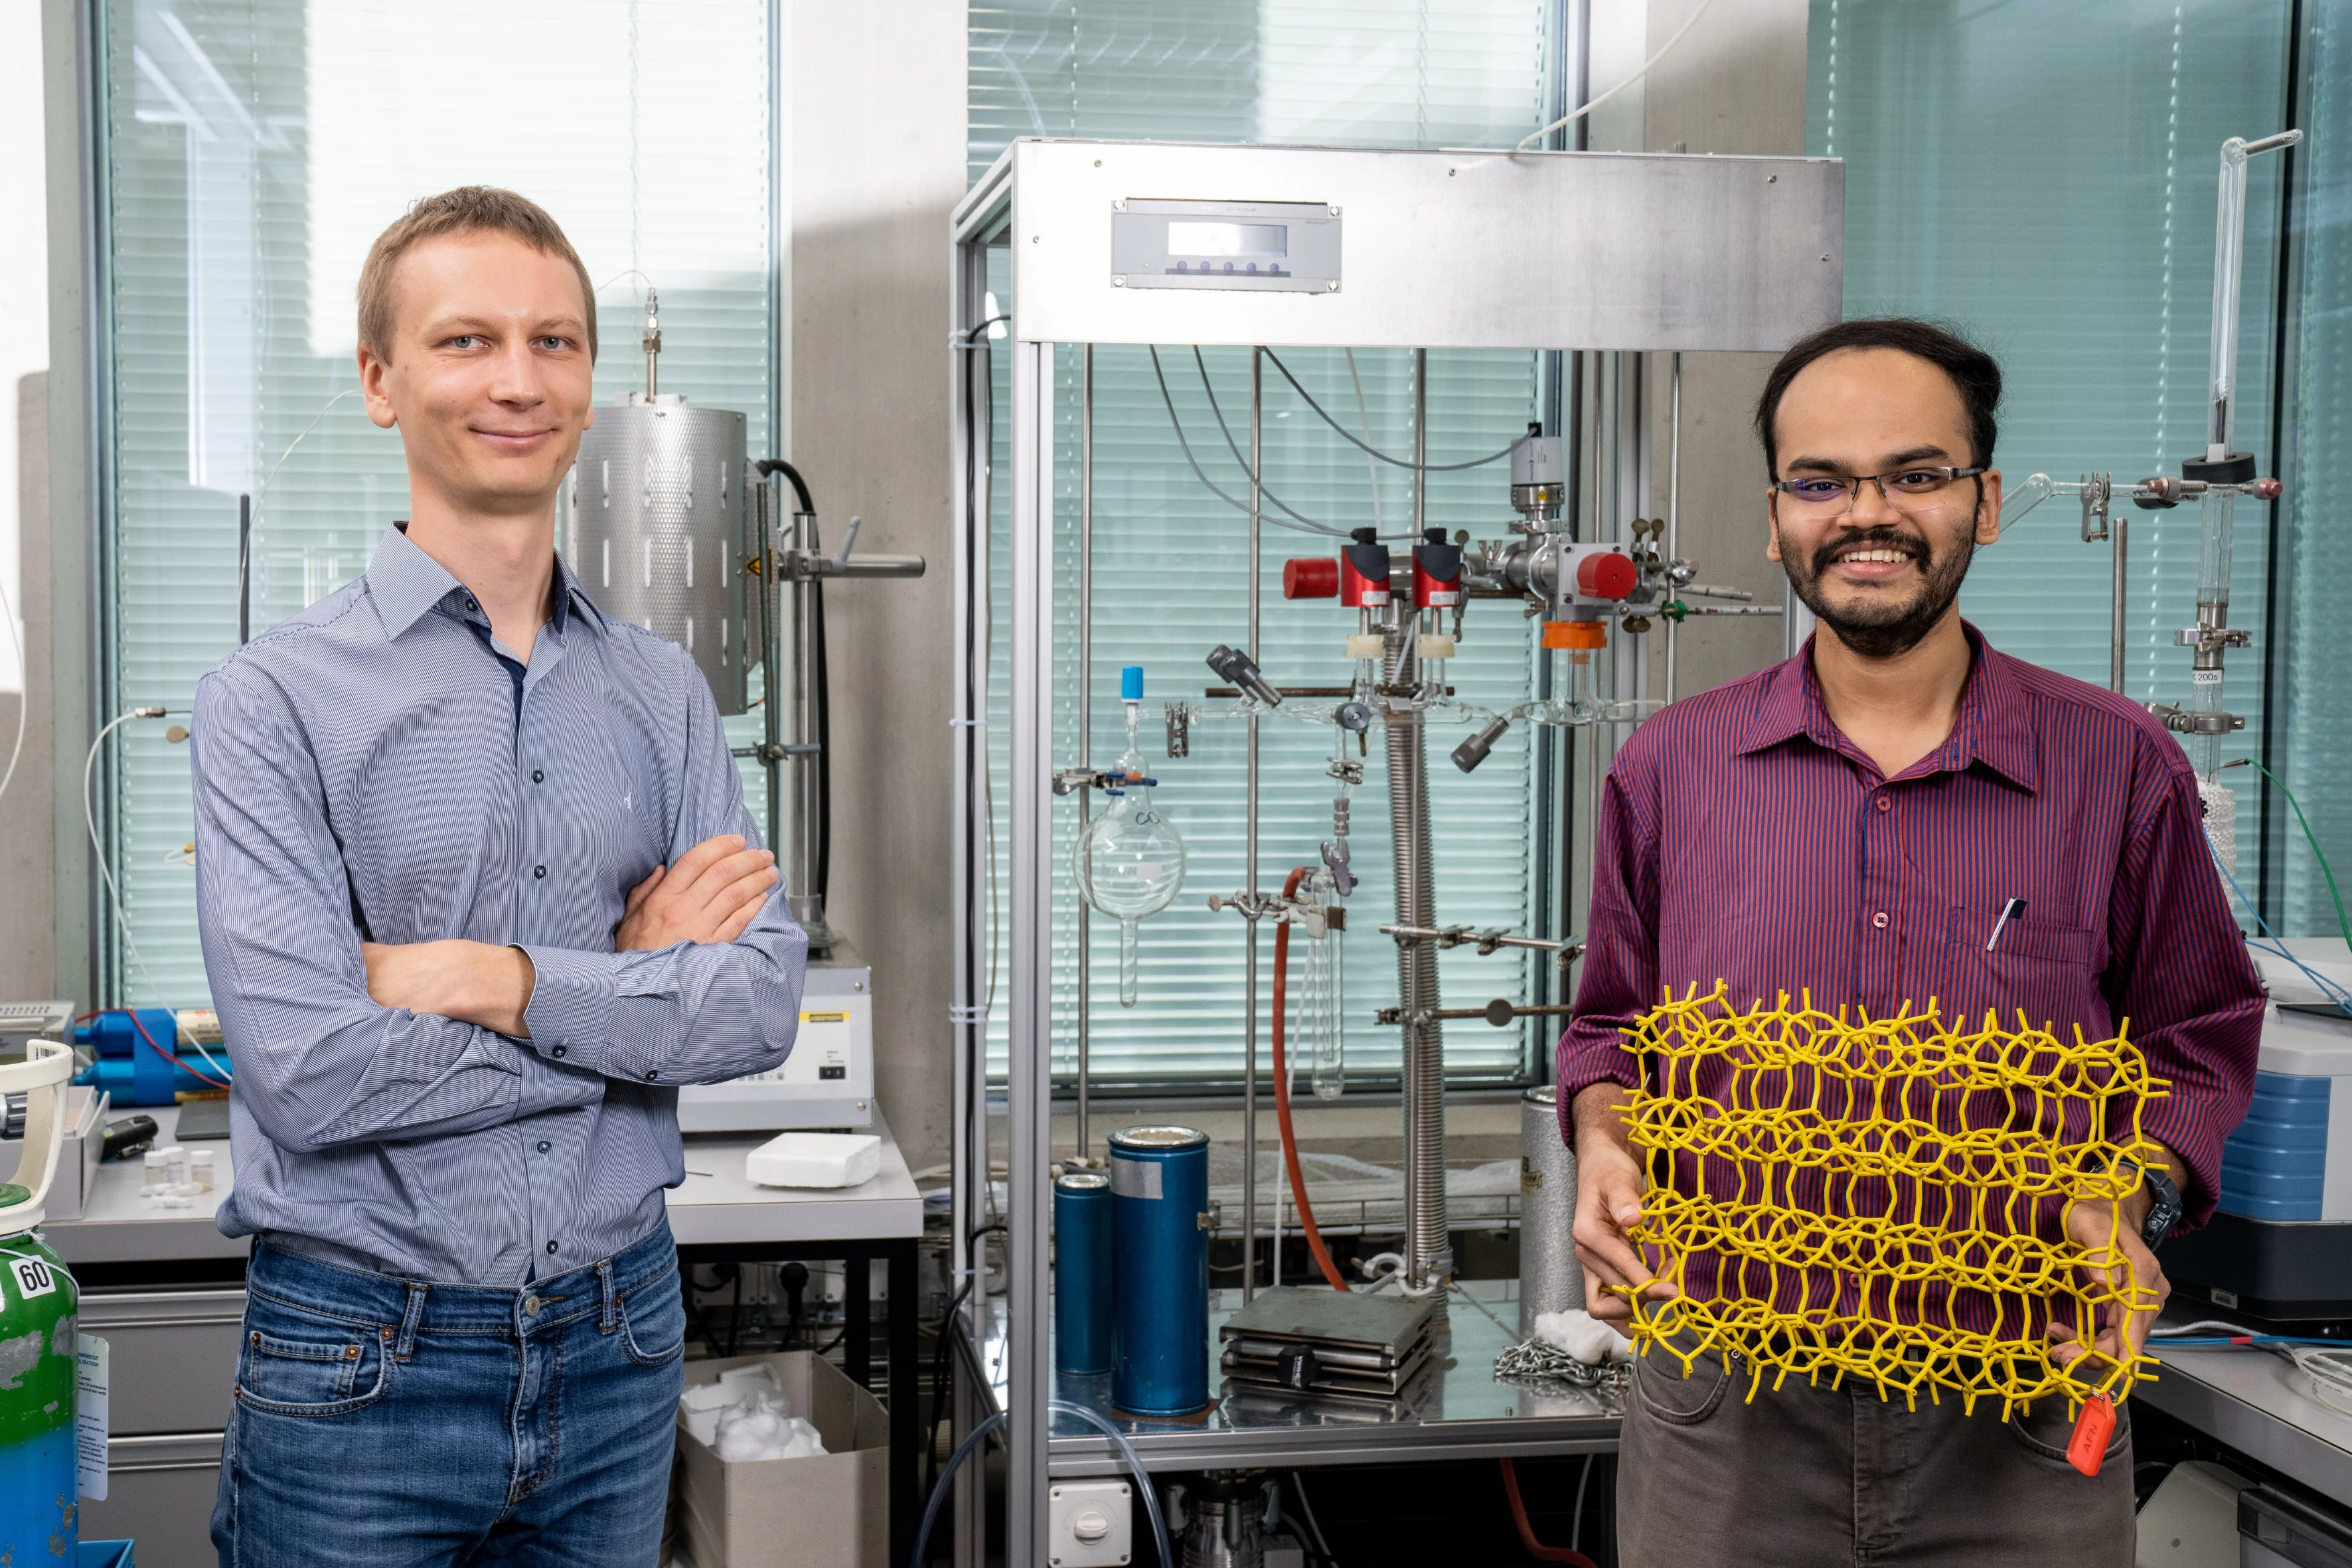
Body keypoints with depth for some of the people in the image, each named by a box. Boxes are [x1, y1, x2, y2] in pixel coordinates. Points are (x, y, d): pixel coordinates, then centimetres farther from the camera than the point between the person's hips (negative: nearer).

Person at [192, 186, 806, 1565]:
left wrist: (503, 980, -18)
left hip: (619, 1343, 4)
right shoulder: (276, 699, -9)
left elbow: (764, 1000, -5)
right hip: (359, 1366, -3)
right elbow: (303, 1068, -19)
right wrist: (633, 989, -11)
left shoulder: (663, 695, 5)